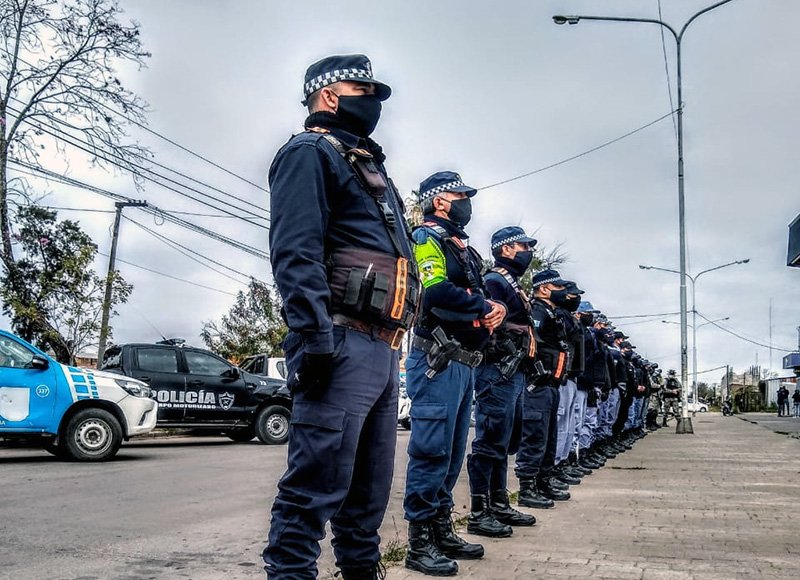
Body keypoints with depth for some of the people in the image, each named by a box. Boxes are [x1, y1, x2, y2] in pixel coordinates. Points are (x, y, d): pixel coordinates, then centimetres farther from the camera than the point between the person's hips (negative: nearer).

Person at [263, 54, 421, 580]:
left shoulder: (369, 167, 29)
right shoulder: (311, 152, 0)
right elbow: (296, 254, -15)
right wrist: (314, 338, -25)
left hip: (383, 350, 10)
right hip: (344, 345, -10)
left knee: (371, 484, 14)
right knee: (317, 484, -10)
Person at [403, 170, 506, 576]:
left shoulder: (463, 248, 24)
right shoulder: (427, 237, -4)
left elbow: (479, 296, 20)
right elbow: (437, 292, -20)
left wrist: (496, 308, -2)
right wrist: (484, 307, -8)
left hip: (464, 362, 10)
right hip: (438, 360, -10)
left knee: (452, 453, 13)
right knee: (431, 451, -8)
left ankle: (441, 530, 23)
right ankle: (420, 543, -1)